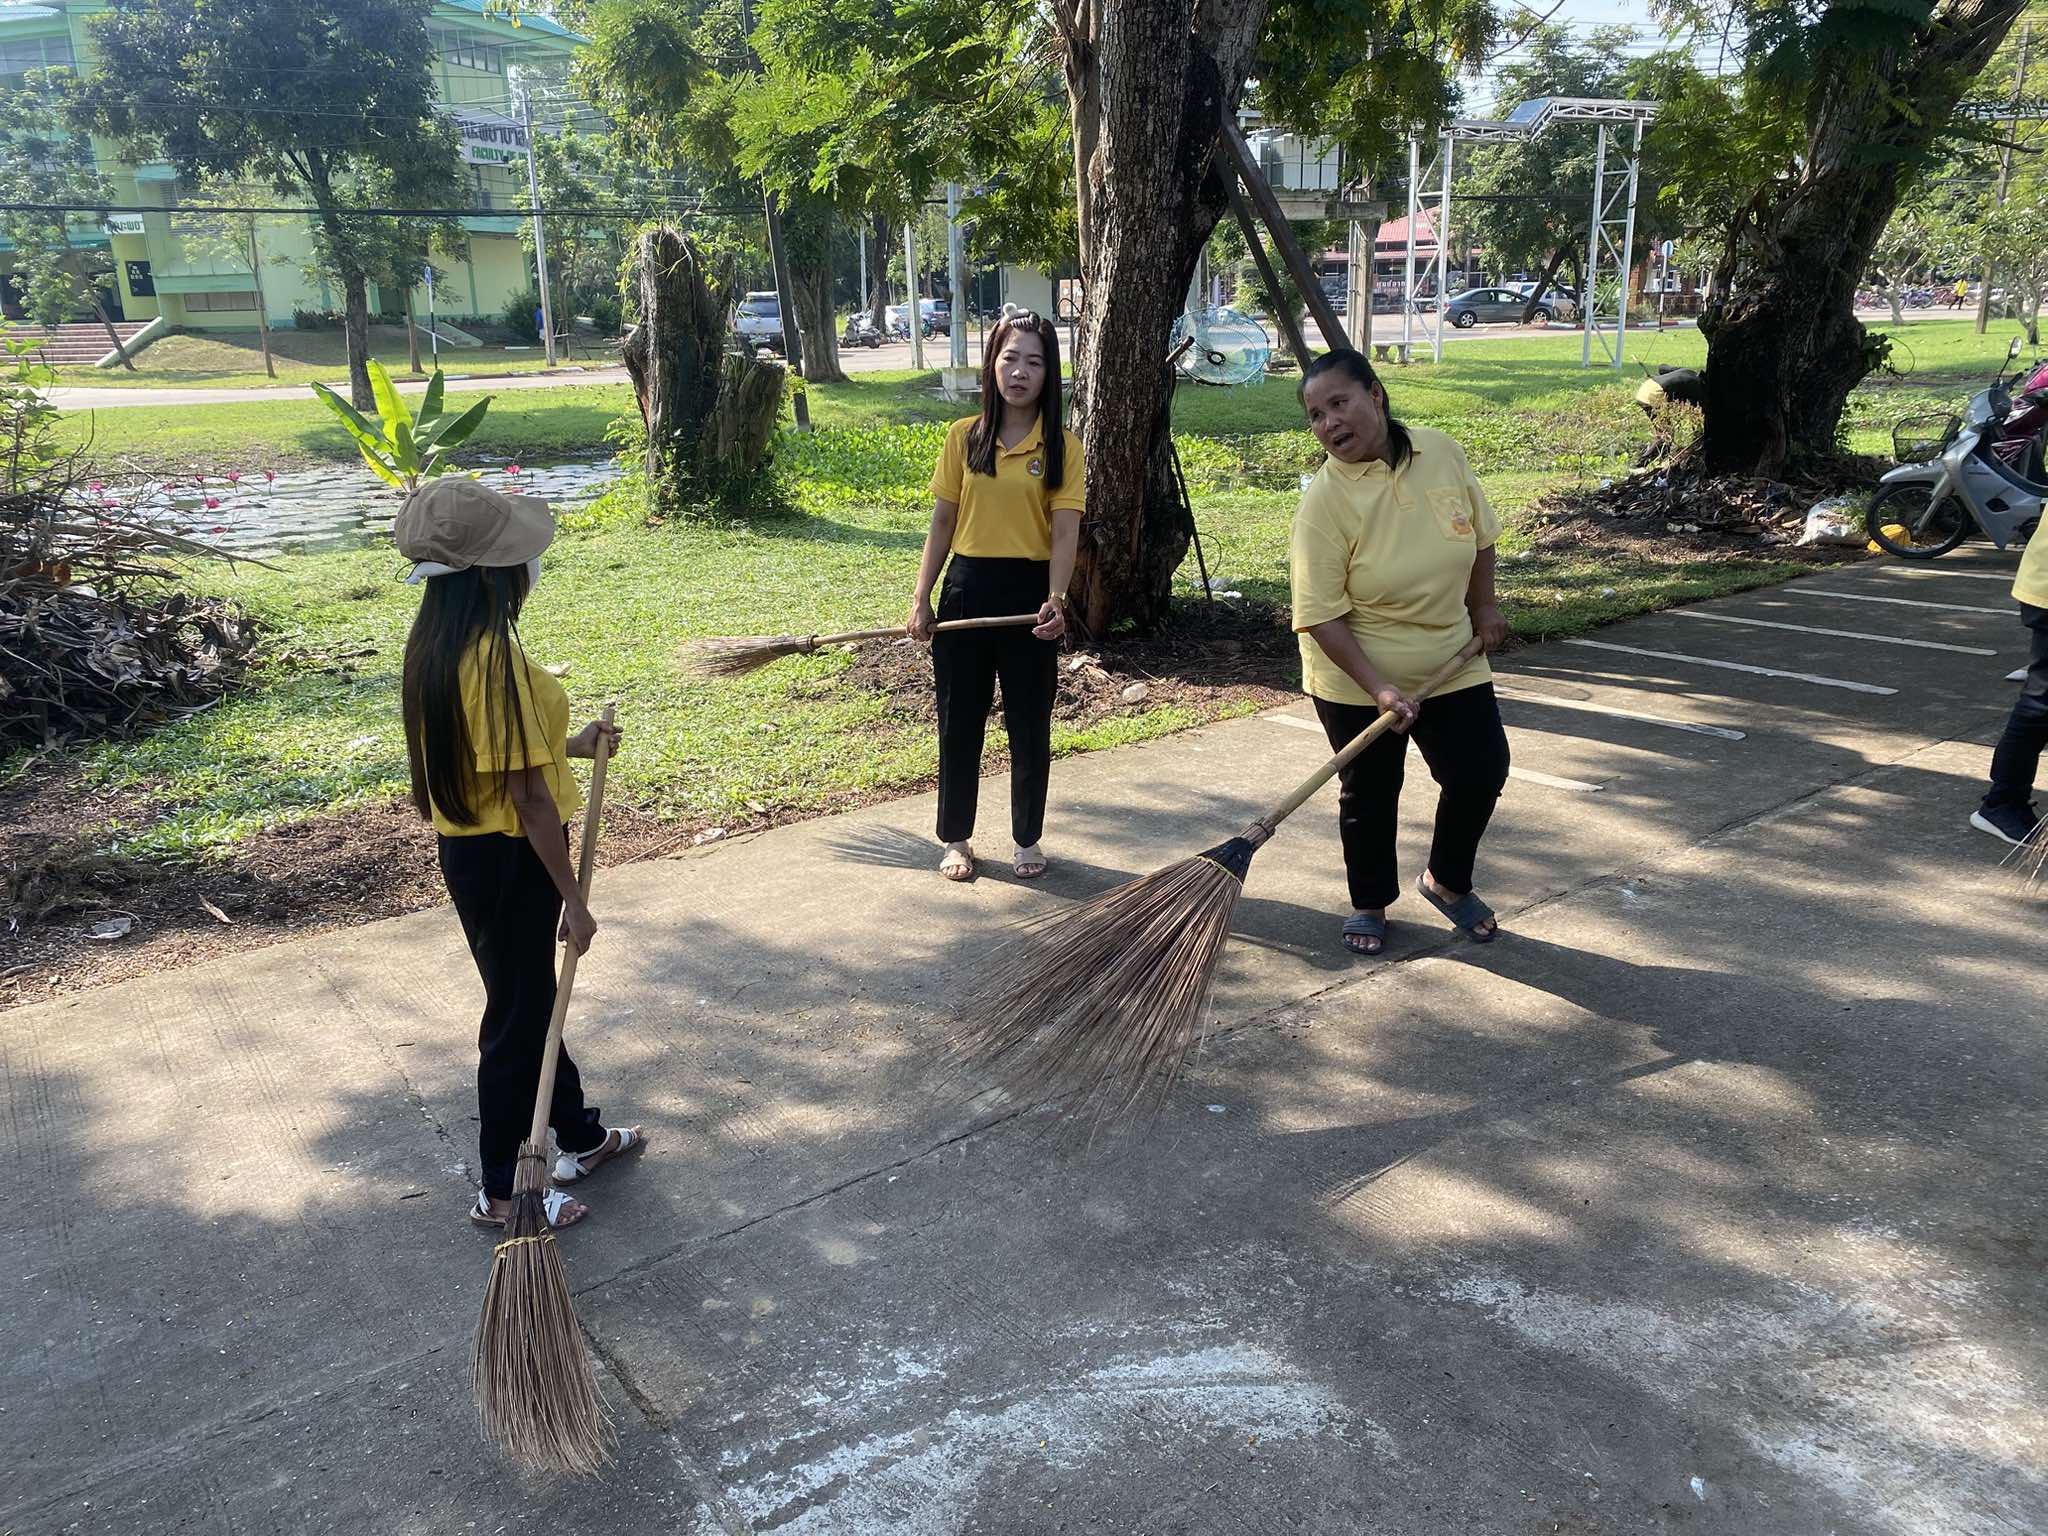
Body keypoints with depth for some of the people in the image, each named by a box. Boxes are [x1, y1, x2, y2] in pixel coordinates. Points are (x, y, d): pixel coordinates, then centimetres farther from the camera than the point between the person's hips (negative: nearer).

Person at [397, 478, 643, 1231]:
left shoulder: (436, 644, 3)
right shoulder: (497, 657, -26)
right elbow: (527, 795, -24)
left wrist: (568, 745, 23)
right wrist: (573, 898, -18)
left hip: (465, 848, 9)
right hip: (509, 858, -9)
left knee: (533, 997, 23)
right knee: (518, 1018, 7)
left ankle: (581, 1137, 42)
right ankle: (502, 1191, 24)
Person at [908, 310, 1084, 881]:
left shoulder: (1062, 447, -3)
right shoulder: (964, 437, 2)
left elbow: (1064, 532, -10)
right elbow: (942, 523, 5)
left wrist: (1055, 599, -26)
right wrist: (921, 598, 0)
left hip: (1031, 591, -1)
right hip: (967, 588, 2)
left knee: (1030, 725, 8)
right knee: (960, 721, 9)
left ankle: (1028, 839, 25)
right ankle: (956, 839, 25)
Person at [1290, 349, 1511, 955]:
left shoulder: (1441, 452, -8)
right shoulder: (1324, 501, -22)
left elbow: (1479, 534, 11)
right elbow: (1321, 618, -23)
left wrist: (1483, 607, 10)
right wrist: (1379, 688, -28)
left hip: (1452, 661, 4)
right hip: (1358, 679, -4)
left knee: (1482, 773, 6)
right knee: (1369, 795, 9)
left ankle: (1446, 882, 33)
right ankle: (1369, 903, 33)